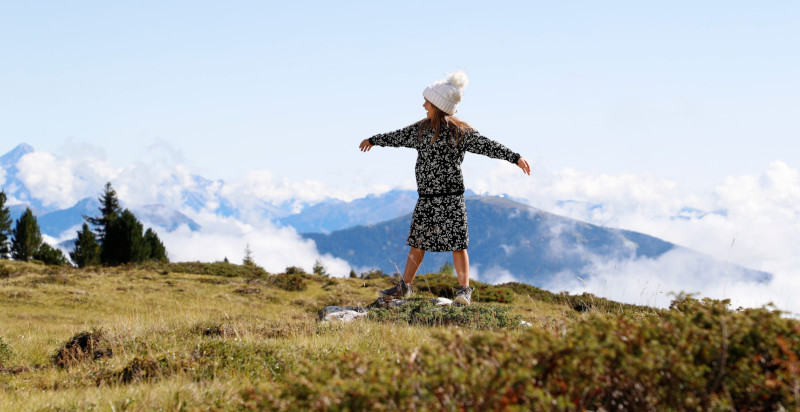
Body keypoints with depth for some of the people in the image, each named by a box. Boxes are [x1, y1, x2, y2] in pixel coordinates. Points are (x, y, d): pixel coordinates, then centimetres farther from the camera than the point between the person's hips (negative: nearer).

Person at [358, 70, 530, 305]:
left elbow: (487, 146, -13)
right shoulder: (421, 129, 9)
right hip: (426, 198, 5)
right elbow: (398, 137, 25)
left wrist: (515, 158, -24)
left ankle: (464, 290, -1)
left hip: (451, 197, -5)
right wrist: (373, 140, 38)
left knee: (457, 244, -5)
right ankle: (404, 287, 19)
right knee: (417, 242, 10)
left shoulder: (461, 132, -7)